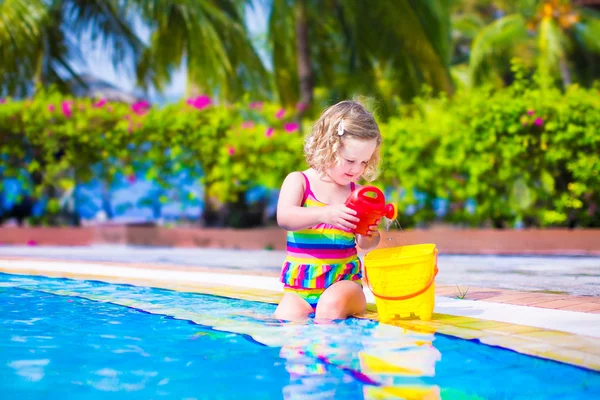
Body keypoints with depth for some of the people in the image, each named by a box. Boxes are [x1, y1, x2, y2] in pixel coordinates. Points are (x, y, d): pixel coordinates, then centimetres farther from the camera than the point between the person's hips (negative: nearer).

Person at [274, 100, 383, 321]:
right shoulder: (298, 181, 0)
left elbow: (364, 245, 11)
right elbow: (284, 217, -20)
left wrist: (369, 236, -15)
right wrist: (324, 214, -36)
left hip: (344, 280, 1)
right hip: (300, 285, -1)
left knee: (333, 303, -31)